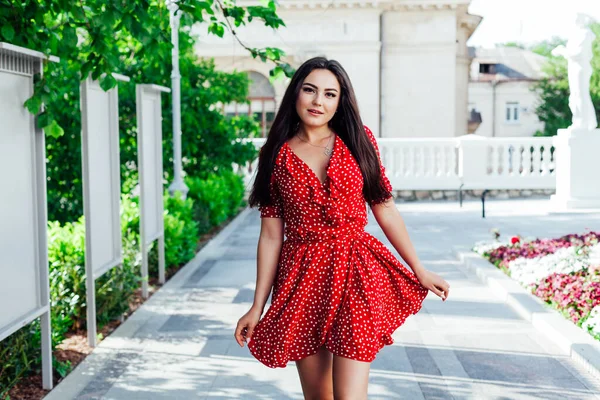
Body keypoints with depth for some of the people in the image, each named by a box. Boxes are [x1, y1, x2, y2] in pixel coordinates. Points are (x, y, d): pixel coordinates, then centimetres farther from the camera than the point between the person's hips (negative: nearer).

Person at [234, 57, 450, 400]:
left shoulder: (358, 140, 3)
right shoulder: (277, 156, 3)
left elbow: (386, 210, 7)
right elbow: (271, 235, 3)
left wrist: (420, 271, 9)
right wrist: (257, 307, 3)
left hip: (356, 274, -1)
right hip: (303, 279, 1)